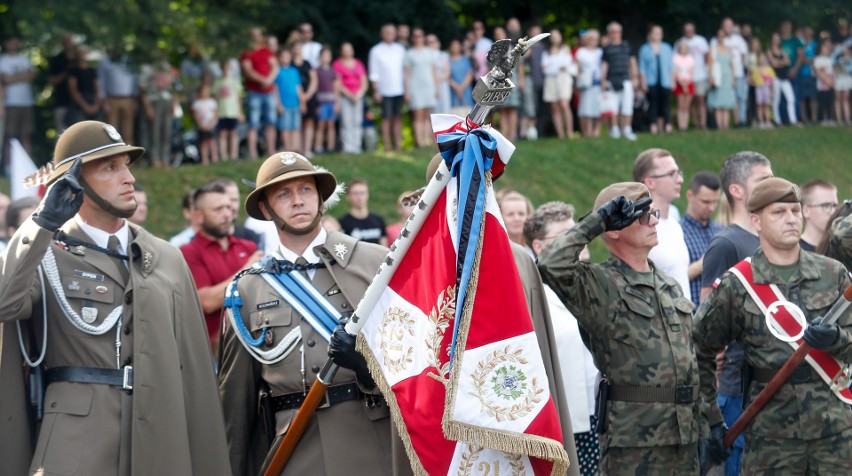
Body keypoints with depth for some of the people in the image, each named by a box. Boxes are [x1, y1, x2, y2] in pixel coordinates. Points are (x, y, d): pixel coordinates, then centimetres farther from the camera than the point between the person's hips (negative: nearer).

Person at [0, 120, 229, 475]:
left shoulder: (167, 259, 14)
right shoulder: (46, 253, 3)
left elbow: (195, 371, 11)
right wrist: (44, 222, -16)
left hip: (160, 447, 4)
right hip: (76, 445, -4)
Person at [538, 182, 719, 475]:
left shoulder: (670, 287, 16)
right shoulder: (600, 286, -6)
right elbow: (551, 264, -27)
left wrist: (708, 424, 17)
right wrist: (597, 221, -16)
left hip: (684, 438, 7)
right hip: (633, 443, -7)